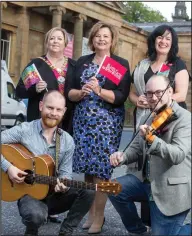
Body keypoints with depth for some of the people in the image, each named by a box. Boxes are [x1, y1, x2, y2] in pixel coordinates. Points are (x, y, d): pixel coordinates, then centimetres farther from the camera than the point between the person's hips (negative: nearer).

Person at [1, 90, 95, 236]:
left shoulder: (68, 141, 1)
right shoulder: (24, 130, -8)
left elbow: (65, 173, -1)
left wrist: (63, 185, -24)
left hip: (56, 193, 4)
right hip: (29, 193, -4)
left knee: (88, 192, -20)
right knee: (37, 215, -37)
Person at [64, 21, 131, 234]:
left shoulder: (121, 64, 1)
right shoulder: (82, 62, 12)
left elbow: (121, 97, -9)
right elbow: (68, 92, 7)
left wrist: (99, 90, -21)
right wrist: (81, 92, -13)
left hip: (107, 122, -4)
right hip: (82, 120, 4)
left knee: (100, 168, -6)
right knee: (87, 166, 5)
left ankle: (99, 217, 5)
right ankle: (90, 213, 18)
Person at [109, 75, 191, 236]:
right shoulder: (148, 119, 10)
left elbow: (178, 155, -28)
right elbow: (136, 149, 14)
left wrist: (151, 139, -43)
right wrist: (122, 157, -9)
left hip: (171, 190, -8)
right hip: (148, 182, 8)